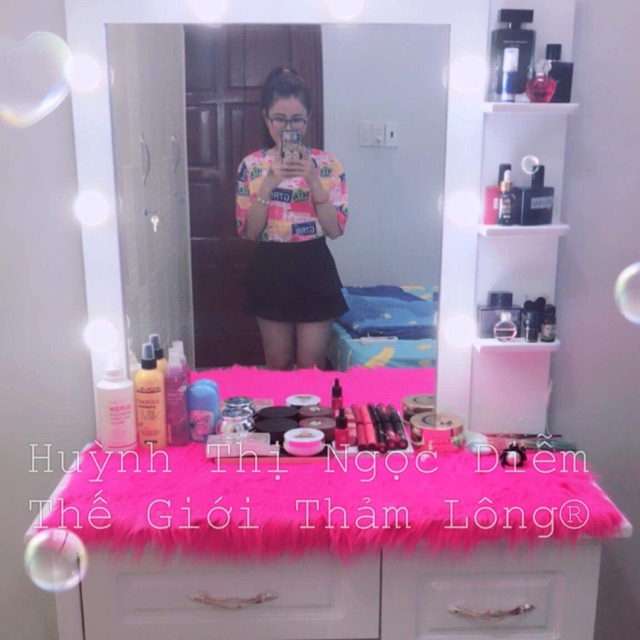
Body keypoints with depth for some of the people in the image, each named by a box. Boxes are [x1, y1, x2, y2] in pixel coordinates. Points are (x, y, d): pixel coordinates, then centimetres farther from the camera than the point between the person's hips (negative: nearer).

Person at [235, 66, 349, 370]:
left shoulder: (327, 163, -4)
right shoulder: (252, 165, -2)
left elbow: (336, 228, -10)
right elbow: (249, 231, -8)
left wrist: (313, 181, -21)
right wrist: (270, 183, -19)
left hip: (314, 271, -1)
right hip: (271, 272, 1)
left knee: (311, 367, 6)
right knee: (277, 365, 14)